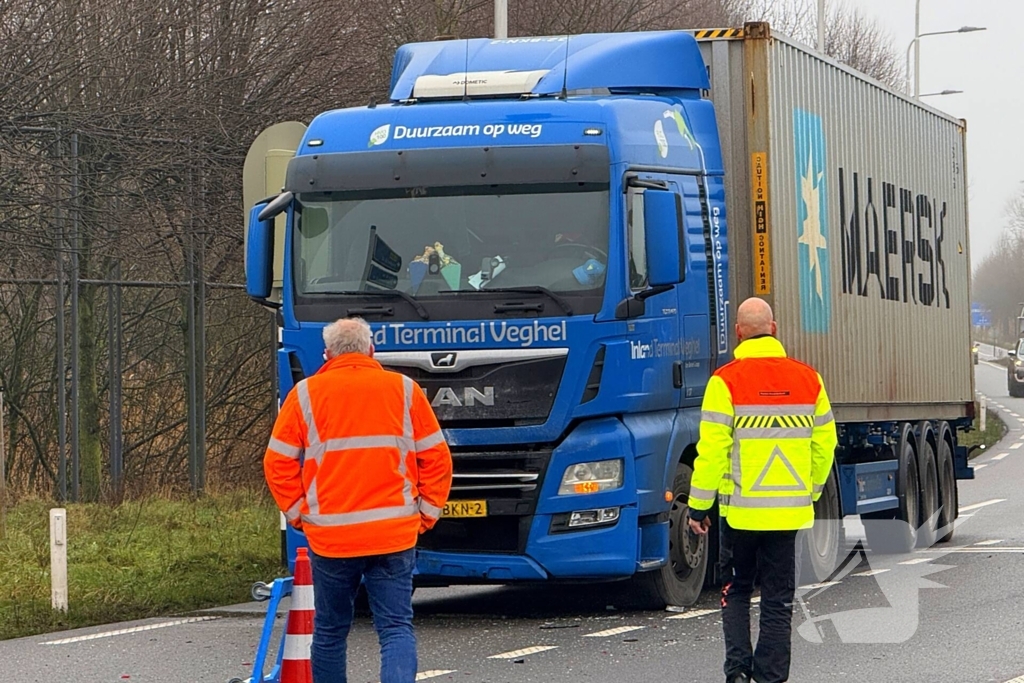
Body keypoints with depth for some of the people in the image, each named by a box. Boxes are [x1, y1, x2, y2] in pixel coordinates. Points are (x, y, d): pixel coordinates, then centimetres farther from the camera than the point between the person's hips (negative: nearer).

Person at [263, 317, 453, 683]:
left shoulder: (306, 394, 2)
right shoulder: (405, 391, 5)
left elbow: (278, 463, 2)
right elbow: (437, 459, 4)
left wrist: (298, 514, 10)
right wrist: (425, 514, 11)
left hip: (329, 536, 0)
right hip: (394, 534, 0)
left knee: (330, 631, 14)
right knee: (396, 628, -1)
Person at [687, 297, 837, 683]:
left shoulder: (726, 381, -9)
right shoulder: (808, 379, 4)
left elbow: (712, 449, -11)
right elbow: (824, 444, 9)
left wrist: (699, 506, -3)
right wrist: (810, 493, 22)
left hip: (741, 509, -2)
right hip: (790, 510, 2)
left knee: (735, 590, 14)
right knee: (778, 599, 8)